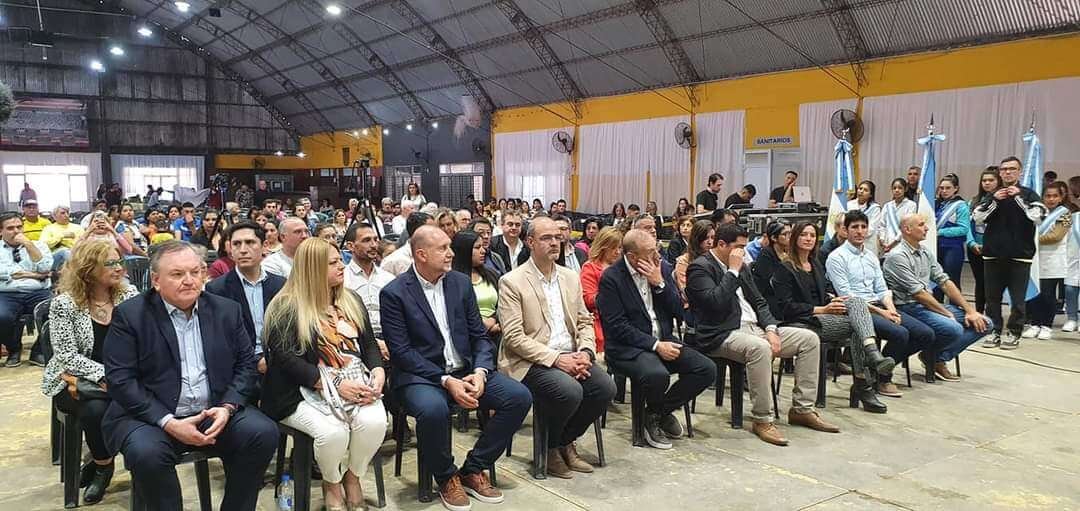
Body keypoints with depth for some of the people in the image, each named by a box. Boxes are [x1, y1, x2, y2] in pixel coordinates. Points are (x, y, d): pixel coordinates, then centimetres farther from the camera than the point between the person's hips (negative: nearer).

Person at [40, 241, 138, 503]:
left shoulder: (129, 295, 2)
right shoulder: (64, 304, -8)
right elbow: (68, 356, -13)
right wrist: (104, 375, -26)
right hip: (76, 381, -3)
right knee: (96, 408, -34)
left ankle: (99, 462, -2)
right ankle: (103, 465, -2)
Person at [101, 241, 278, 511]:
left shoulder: (227, 310, 7)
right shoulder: (130, 315, -3)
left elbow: (246, 364, 8)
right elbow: (120, 380, -9)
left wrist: (227, 407, -11)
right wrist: (169, 423, -18)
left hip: (216, 412, 3)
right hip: (152, 415, -3)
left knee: (263, 432, -20)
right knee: (146, 452, -32)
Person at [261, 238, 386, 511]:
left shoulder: (351, 300, 14)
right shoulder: (287, 308, -4)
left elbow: (369, 343, 14)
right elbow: (286, 359, -12)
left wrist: (378, 374, -9)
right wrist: (335, 385, -20)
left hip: (356, 382, 4)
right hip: (308, 389, -4)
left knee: (374, 422, -26)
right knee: (333, 431, -31)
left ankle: (352, 476, 5)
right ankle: (331, 482, 4)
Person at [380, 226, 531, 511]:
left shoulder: (461, 283, 8)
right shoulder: (393, 293, -6)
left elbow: (479, 336, 8)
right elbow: (401, 351, -12)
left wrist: (480, 372, -12)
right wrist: (446, 381, -21)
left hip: (465, 371, 5)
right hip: (420, 375, -5)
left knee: (519, 397, -15)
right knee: (434, 409, -37)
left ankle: (473, 470, 2)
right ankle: (446, 478, -6)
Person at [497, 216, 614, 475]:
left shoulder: (570, 277, 13)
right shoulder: (511, 282, -7)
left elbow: (585, 321, 15)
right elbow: (514, 337, -13)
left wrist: (585, 352, -6)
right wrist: (556, 359, -19)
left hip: (569, 357, 6)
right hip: (531, 361, -6)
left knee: (605, 387, -17)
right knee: (570, 391, -31)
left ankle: (566, 442, 8)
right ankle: (549, 447, 0)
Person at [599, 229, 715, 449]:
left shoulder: (662, 270, 6)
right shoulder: (611, 278, -11)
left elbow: (679, 311, 4)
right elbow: (617, 326, -15)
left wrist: (660, 284, -12)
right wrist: (655, 345, -19)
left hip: (664, 341, 6)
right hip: (629, 347, -6)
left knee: (707, 369, -12)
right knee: (658, 375, -35)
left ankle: (662, 410, 8)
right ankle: (652, 417, 1)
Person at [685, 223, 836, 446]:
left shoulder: (741, 267, 20)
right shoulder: (700, 268, -7)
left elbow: (759, 301, 19)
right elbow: (716, 302, -22)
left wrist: (770, 329, 2)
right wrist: (733, 271, -15)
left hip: (755, 328, 9)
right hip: (722, 335, -9)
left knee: (809, 338, -1)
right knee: (759, 348, -39)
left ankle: (802, 409, 3)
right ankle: (762, 420, -25)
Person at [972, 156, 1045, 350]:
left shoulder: (1029, 194, 2)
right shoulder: (992, 195, 10)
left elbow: (1037, 217, -14)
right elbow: (977, 218, -2)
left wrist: (1018, 196, -14)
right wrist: (994, 200, -11)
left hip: (1020, 255, -3)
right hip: (993, 254, 3)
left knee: (1017, 298, 0)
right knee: (992, 297, 8)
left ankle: (1014, 333, 10)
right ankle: (995, 331, 17)